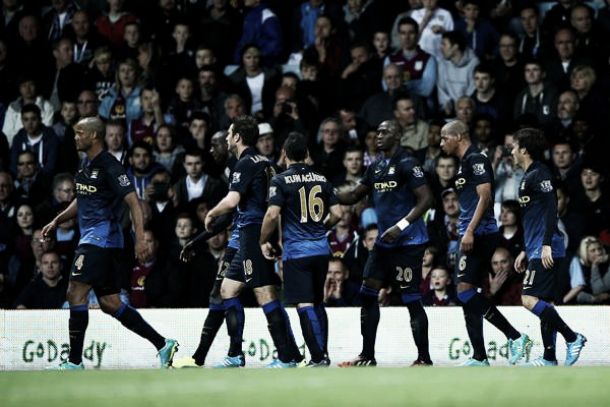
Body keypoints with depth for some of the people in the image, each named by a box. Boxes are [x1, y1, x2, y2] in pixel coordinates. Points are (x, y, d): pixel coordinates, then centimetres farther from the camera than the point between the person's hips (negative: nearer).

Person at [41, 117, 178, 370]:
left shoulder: (109, 166, -12)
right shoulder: (87, 165, 16)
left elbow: (133, 202, -17)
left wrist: (140, 239, -25)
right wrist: (56, 221, 23)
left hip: (101, 239, -10)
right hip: (91, 240, 10)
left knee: (75, 293, -12)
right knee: (109, 303, 8)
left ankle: (74, 361, -9)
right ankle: (163, 344, 11)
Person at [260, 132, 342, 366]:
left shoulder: (281, 181, -7)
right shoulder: (322, 180, 7)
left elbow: (272, 215, -16)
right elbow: (337, 214, 6)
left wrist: (264, 241, -2)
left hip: (296, 250, -5)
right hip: (321, 249, 5)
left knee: (304, 304, -7)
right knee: (318, 302, 18)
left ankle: (318, 357, -13)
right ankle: (323, 353, 20)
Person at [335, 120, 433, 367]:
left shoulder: (407, 164, -12)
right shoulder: (376, 168, 14)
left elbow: (426, 199, -19)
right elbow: (353, 196, 21)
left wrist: (401, 225, -26)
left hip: (409, 242, -9)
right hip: (385, 242, 9)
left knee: (411, 299, -7)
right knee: (367, 293, 7)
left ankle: (424, 358, -2)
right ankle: (367, 356, 13)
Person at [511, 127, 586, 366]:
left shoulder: (539, 174, -9)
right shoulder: (529, 176, 21)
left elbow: (551, 209, -19)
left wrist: (546, 244, -26)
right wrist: (525, 251, 28)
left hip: (546, 251, -10)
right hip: (537, 251, 10)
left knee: (530, 299, -16)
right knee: (543, 302, 9)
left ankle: (572, 338, -16)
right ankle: (549, 358, 9)